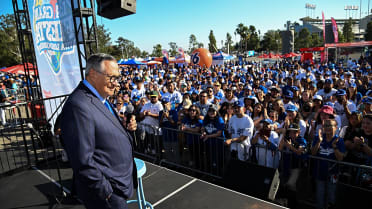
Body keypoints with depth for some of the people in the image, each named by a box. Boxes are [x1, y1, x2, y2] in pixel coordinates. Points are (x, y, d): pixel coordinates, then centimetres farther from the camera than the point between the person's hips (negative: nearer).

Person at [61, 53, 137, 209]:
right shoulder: (79, 106, -24)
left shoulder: (100, 99, 8)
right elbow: (83, 162, -25)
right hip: (108, 191, -9)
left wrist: (125, 129, 0)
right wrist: (106, 193, -18)